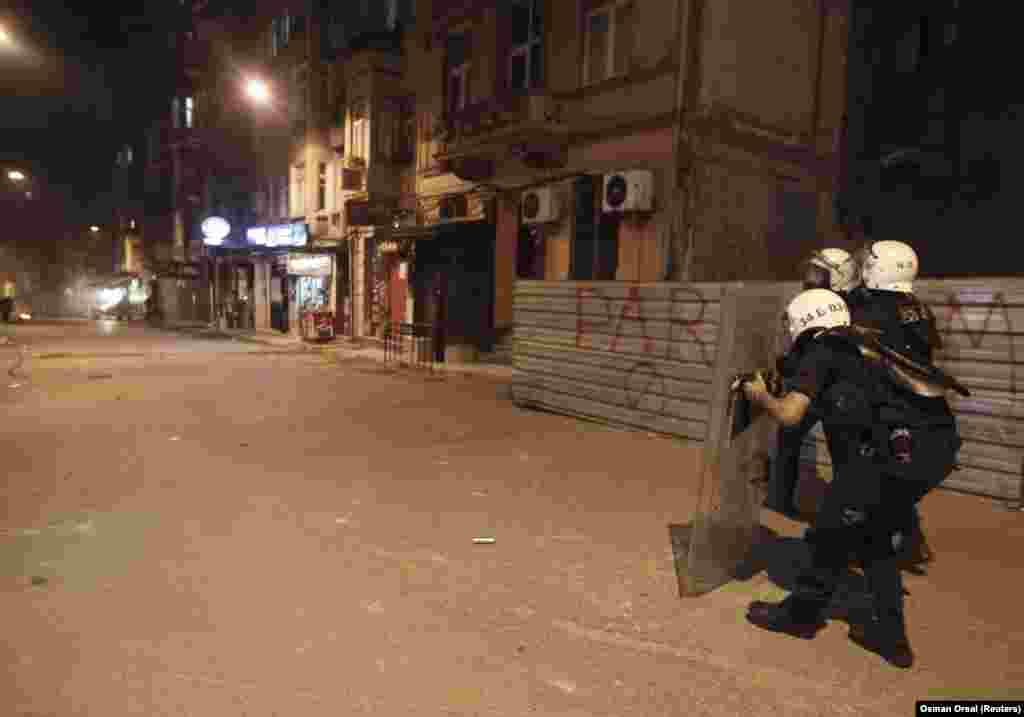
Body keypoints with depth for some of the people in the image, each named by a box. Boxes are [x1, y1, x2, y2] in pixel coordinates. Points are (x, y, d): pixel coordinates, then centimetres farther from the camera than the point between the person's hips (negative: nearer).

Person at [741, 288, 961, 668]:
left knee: (834, 532, 10)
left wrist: (760, 394, 14)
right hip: (936, 446, 8)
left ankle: (802, 614, 26)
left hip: (897, 451, -8)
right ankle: (890, 635, 29)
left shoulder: (821, 352, 3)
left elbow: (789, 414, -6)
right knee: (878, 536, 24)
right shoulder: (863, 348, 25)